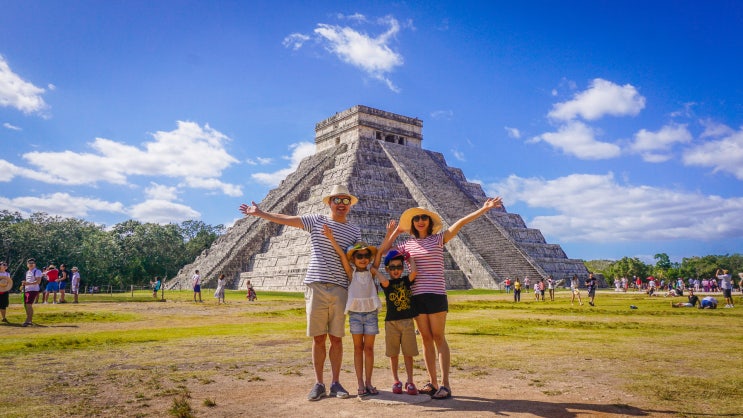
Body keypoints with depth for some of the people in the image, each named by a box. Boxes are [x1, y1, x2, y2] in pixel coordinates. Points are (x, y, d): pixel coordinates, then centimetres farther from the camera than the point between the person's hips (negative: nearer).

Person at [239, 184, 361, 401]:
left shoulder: (355, 230, 11)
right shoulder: (316, 220, 7)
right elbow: (286, 219, 7)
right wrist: (260, 213, 5)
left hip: (340, 289, 1)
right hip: (316, 286, -1)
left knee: (336, 338, 5)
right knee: (318, 338, 4)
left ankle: (335, 383, 16)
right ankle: (319, 383, 14)